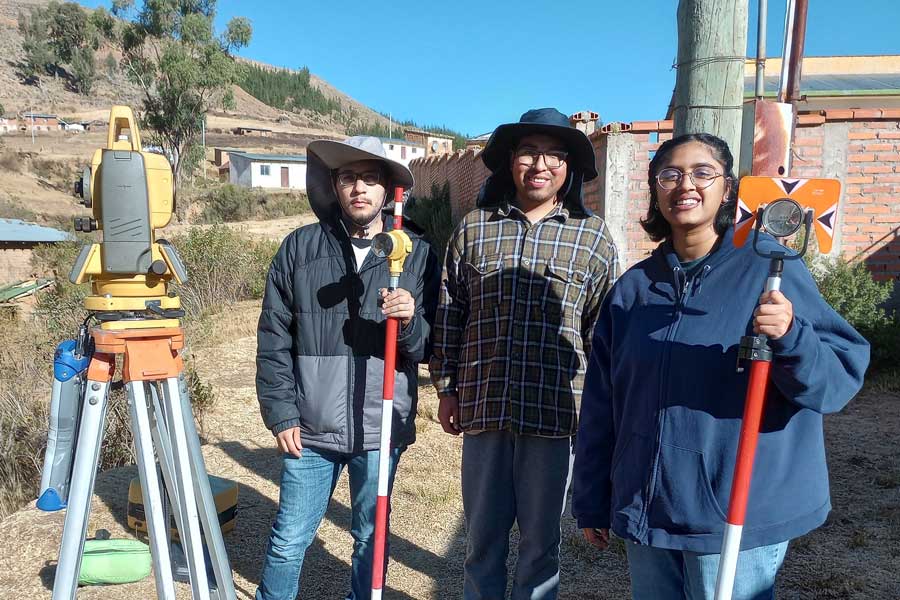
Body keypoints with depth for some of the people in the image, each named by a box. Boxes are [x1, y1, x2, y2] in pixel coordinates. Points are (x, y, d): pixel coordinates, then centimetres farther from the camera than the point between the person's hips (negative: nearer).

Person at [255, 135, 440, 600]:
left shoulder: (417, 253, 0)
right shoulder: (299, 247, 1)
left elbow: (431, 347, 1)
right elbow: (273, 340, 3)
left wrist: (410, 322, -20)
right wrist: (281, 414, -2)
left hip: (380, 429, 0)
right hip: (310, 427, 0)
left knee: (371, 540, 15)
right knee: (289, 540, 12)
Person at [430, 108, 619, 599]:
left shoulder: (593, 236, 2)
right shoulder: (474, 227, 5)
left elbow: (601, 329, 4)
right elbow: (449, 314, 8)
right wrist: (446, 388, 7)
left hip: (554, 411, -1)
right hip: (482, 406, 2)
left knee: (540, 539, 14)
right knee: (483, 535, 16)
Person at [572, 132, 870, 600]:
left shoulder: (770, 269, -8)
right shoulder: (633, 287, 3)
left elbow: (842, 376, -10)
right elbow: (600, 406, 6)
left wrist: (789, 337, -31)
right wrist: (592, 503, 9)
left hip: (738, 517, -3)